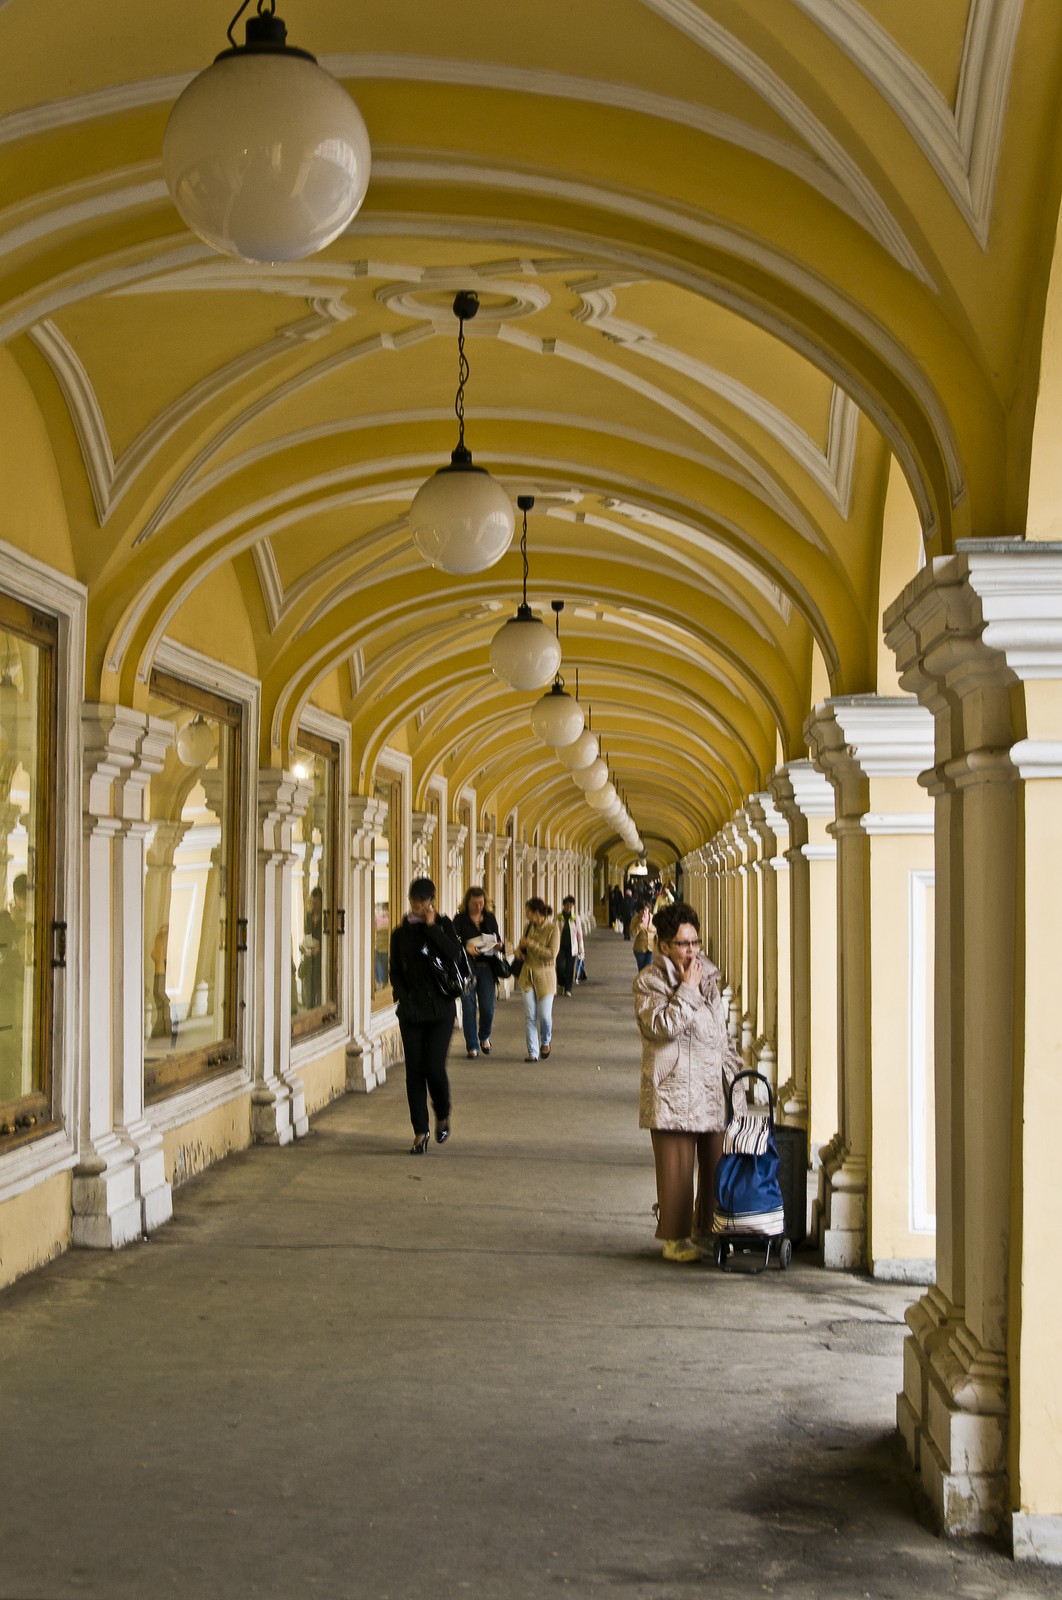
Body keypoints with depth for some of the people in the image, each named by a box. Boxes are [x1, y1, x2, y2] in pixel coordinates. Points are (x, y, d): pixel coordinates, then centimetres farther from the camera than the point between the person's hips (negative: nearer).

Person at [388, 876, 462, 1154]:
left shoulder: (443, 925, 5)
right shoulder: (401, 933, 8)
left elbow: (455, 953, -13)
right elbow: (395, 971, 9)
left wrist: (433, 926, -13)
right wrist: (402, 997, -6)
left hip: (440, 1008, -2)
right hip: (411, 1011, 2)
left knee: (434, 1068, -10)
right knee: (414, 1071, 0)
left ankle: (443, 1116, 18)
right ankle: (420, 1131, 10)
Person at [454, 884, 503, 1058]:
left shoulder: (490, 917, 9)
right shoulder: (460, 919, -2)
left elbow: (498, 939, 13)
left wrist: (499, 945, -10)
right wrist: (466, 948, -26)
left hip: (486, 967, 2)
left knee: (488, 1008, 1)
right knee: (468, 1008, -1)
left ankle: (484, 1037, 29)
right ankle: (472, 1046, 9)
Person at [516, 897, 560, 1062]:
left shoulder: (553, 929, -11)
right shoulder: (529, 927, 6)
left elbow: (552, 954, -19)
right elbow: (523, 945, 22)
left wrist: (531, 944, -20)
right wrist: (519, 950, -2)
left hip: (545, 975, -5)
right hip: (528, 975, 5)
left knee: (544, 1015, -3)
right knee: (529, 1016, 1)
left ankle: (546, 1042, 27)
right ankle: (532, 1052, 6)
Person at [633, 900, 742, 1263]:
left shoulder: (708, 976, 15)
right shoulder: (648, 981, -5)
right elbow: (662, 1025, -20)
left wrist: (733, 1071, 18)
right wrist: (687, 988, -15)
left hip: (714, 1092, 6)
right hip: (674, 1091, -6)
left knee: (716, 1167, 9)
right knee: (676, 1170, -2)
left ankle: (707, 1232, 22)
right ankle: (675, 1238, 9)